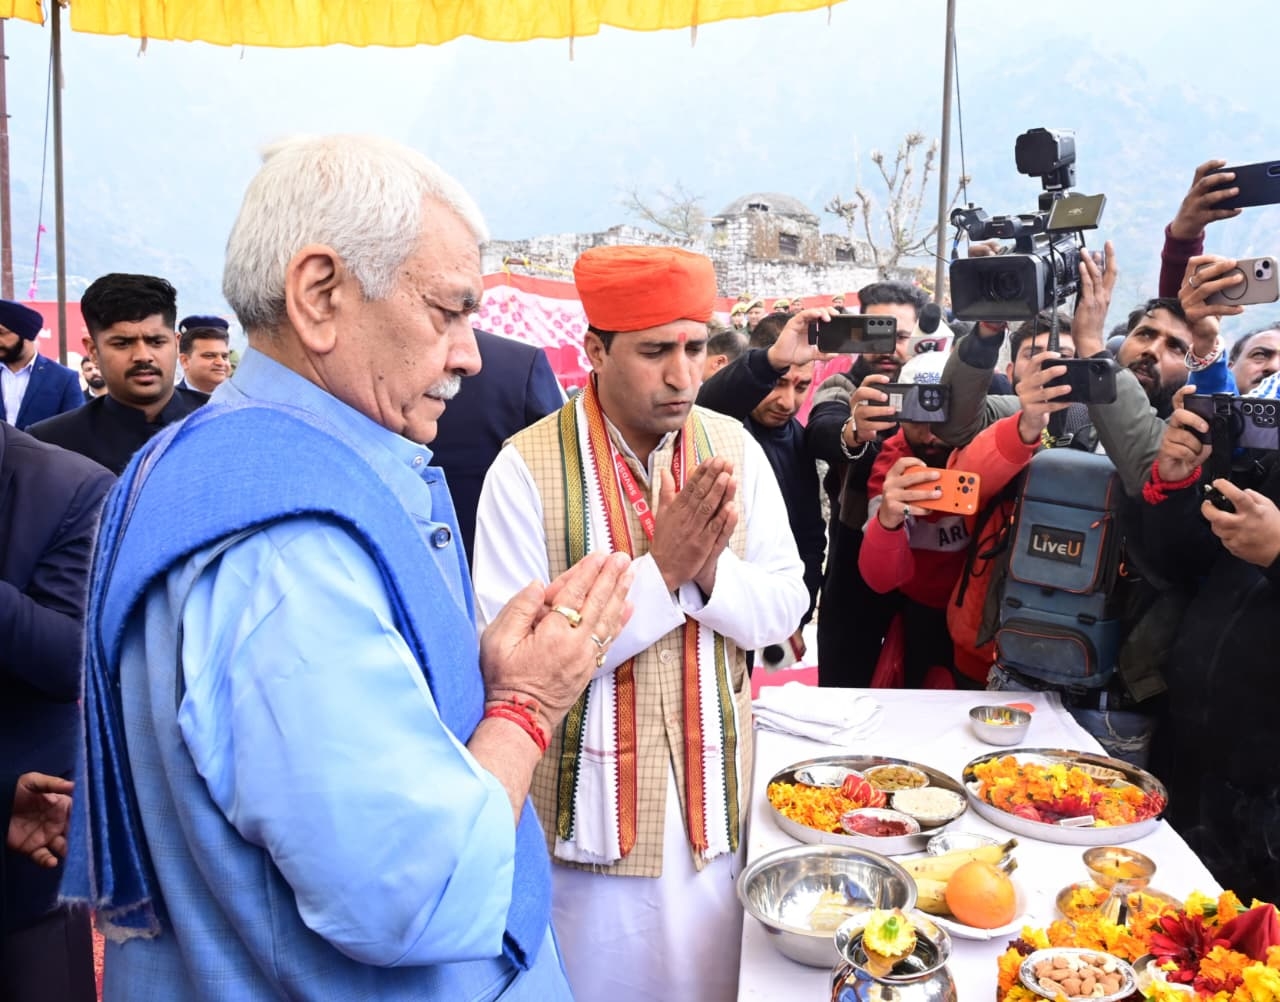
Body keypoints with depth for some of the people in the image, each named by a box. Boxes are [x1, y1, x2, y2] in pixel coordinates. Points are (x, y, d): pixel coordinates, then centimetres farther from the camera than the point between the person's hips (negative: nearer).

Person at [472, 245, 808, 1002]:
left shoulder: (734, 449, -2)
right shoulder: (528, 468, -15)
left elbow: (785, 609, 0)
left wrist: (712, 570, -20)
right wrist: (658, 570, -23)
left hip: (713, 797, 4)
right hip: (590, 806, -3)